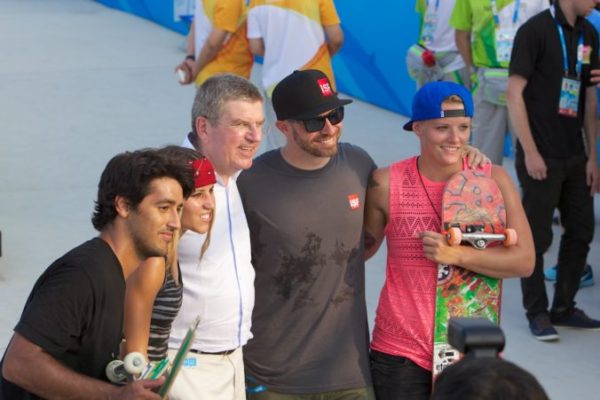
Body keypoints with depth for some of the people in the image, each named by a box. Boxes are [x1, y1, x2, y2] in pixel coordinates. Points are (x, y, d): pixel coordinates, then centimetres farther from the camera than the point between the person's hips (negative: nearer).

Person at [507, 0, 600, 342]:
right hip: (542, 156, -7)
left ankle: (564, 307, 25)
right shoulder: (536, 31, -12)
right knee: (538, 237, 2)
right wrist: (530, 152, -15)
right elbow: (515, 93, -12)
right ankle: (537, 313, 13)